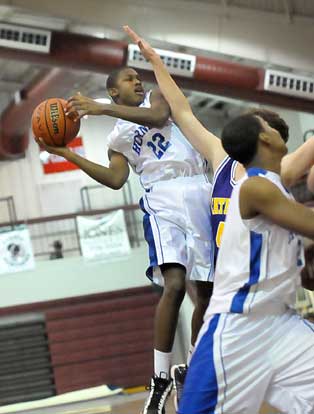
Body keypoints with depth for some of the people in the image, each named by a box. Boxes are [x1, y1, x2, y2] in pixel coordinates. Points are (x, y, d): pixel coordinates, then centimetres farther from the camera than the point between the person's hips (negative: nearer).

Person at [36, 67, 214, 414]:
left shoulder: (155, 97, 16)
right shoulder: (117, 138, 19)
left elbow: (158, 116, -9)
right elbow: (116, 180, 1)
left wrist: (103, 109, -16)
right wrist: (68, 155, -2)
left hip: (199, 192, 1)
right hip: (162, 198, -1)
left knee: (208, 289, 3)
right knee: (174, 285, -22)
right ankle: (160, 381, -19)